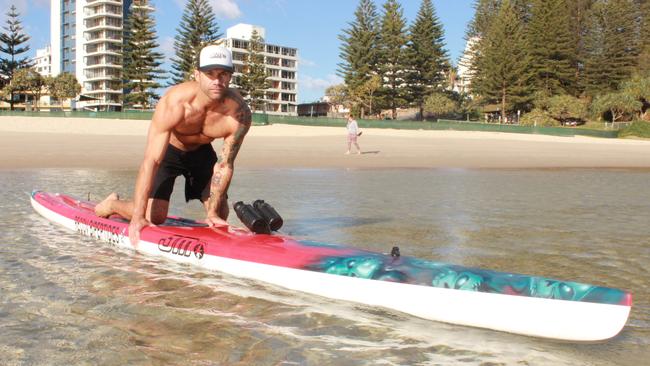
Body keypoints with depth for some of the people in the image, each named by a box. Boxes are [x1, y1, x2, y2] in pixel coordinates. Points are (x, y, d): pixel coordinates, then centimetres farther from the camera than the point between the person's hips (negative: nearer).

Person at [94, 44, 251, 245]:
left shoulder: (239, 113, -30)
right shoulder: (175, 103, -38)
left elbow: (224, 166, -19)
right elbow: (151, 161, -38)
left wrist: (213, 213, -21)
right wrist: (138, 217, -41)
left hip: (201, 152, 3)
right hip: (167, 151, -3)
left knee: (221, 215, -2)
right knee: (153, 216, -12)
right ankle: (112, 204, 17)